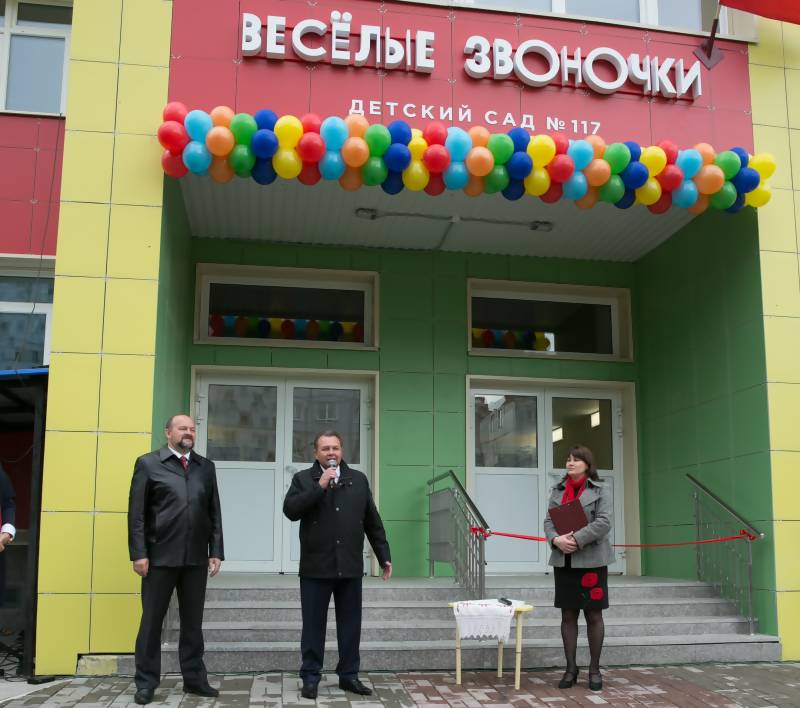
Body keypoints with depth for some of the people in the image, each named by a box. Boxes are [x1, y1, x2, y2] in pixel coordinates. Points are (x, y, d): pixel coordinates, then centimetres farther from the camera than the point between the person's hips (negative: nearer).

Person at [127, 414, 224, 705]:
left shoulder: (206, 467, 12)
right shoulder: (148, 463, 2)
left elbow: (214, 512, 9)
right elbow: (136, 513, -3)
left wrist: (216, 551, 3)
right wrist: (139, 553, -9)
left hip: (196, 558, 3)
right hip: (160, 556, -3)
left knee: (193, 622, 10)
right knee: (152, 620, 6)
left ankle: (194, 679, 19)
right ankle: (146, 682, 16)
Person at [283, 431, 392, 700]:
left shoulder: (358, 479, 10)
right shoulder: (303, 479, 3)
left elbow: (373, 521, 12)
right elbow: (290, 510, -13)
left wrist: (384, 556, 10)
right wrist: (319, 486, -17)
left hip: (350, 567, 2)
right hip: (316, 567, -2)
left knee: (350, 625, 8)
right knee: (314, 625, 4)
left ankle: (349, 675, 19)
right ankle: (311, 677, 14)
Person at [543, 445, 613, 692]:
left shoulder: (600, 490, 0)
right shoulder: (557, 491, 13)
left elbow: (603, 522, -11)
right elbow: (548, 521, 6)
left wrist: (577, 539, -19)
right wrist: (556, 539, -14)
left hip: (591, 560, -3)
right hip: (563, 561, 4)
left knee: (593, 615, 4)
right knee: (568, 615, 6)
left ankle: (594, 669, 14)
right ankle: (571, 668, 15)